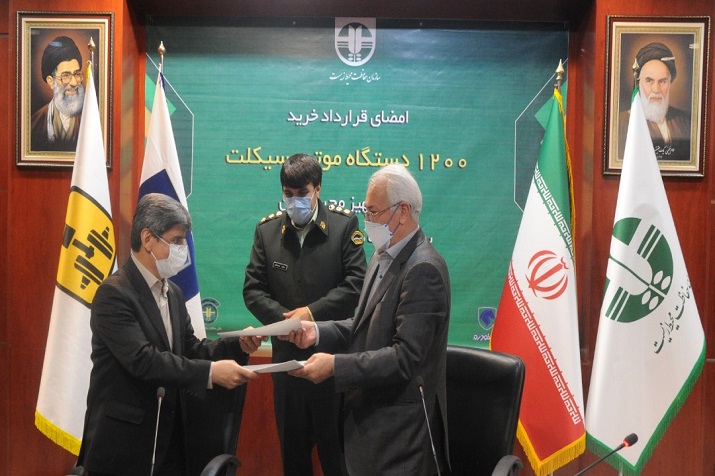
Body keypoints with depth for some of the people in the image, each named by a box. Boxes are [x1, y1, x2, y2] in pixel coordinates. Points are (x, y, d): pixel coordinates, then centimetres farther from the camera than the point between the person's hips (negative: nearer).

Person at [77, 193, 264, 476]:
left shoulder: (173, 292, 10)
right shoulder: (114, 294, -16)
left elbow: (190, 349, 10)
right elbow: (142, 360, -26)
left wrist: (238, 345, -7)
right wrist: (211, 371, -29)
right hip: (123, 443, -7)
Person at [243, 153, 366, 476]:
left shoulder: (344, 224, -3)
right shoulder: (267, 229, 5)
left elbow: (356, 283, -9)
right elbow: (253, 289, 2)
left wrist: (312, 312, -16)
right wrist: (286, 319, -13)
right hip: (287, 355, 3)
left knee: (336, 445, 8)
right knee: (292, 446, 16)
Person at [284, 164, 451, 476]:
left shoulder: (423, 270, -21)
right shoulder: (383, 256, 9)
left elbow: (405, 357, -25)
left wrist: (335, 365, -26)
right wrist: (318, 332, -2)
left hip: (400, 426, -9)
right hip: (370, 414, 9)